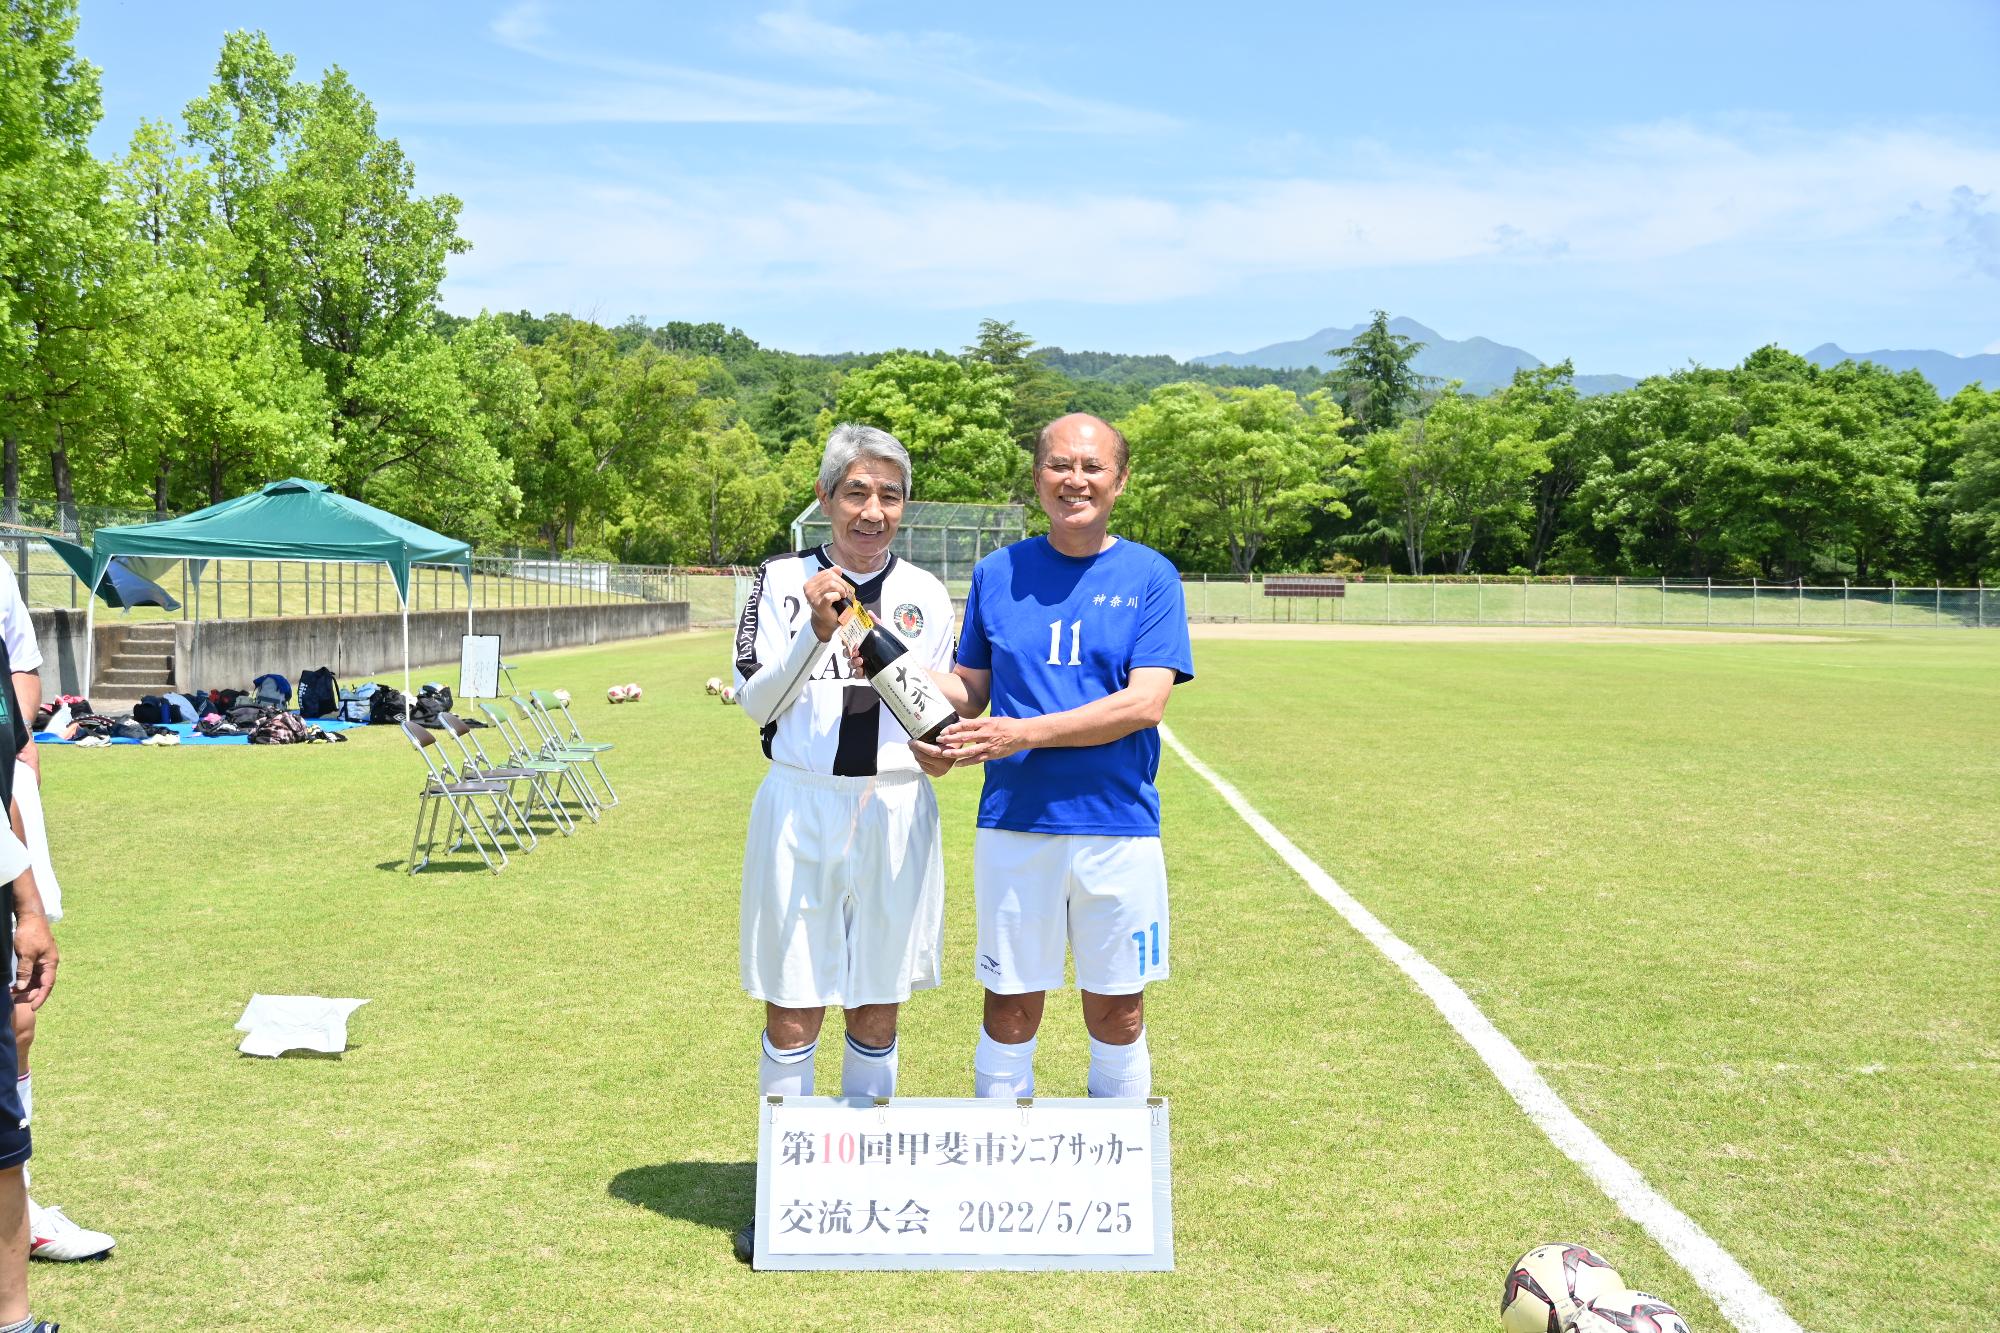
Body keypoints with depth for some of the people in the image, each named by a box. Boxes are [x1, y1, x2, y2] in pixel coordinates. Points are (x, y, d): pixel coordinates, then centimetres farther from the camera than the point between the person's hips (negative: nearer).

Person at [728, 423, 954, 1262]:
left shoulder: (924, 595, 7)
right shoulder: (783, 580, 3)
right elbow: (755, 702, -3)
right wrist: (815, 635, -17)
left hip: (894, 810, 2)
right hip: (800, 808, -1)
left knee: (877, 1007, 10)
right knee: (794, 1006, 3)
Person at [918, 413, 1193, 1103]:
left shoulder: (1150, 576, 0)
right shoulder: (997, 573, 8)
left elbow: (1144, 703, -11)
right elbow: (971, 689, 11)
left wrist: (1025, 732, -19)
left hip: (1118, 822, -1)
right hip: (1014, 823, 1)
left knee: (1117, 1012, 9)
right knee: (1010, 1008, 7)